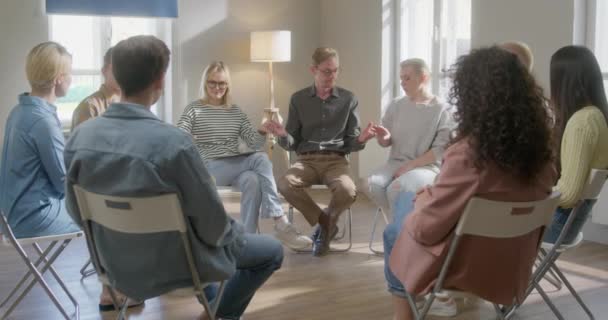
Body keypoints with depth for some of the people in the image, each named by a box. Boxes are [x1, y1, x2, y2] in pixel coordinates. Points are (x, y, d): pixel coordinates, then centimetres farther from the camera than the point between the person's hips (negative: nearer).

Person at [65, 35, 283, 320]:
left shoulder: (79, 136, -12)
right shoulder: (174, 142, -31)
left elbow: (78, 214, 1)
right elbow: (212, 224, -20)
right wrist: (234, 232, 3)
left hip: (115, 264, 7)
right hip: (171, 265, -6)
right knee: (272, 250, 15)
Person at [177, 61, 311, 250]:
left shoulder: (236, 112, 16)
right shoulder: (194, 109, 5)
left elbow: (253, 144, 8)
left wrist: (263, 132, -14)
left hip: (237, 168, 4)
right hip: (210, 169, -4)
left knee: (253, 180, -32)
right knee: (261, 159, -28)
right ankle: (281, 224, -31)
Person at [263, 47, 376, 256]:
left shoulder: (348, 99, 7)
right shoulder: (298, 99, 8)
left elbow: (350, 144, 8)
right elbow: (292, 144, 7)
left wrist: (361, 139, -16)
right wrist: (283, 135, -16)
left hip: (336, 161, 0)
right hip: (306, 160, 1)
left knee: (348, 191, -34)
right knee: (284, 184, -33)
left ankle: (325, 225, 2)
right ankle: (325, 223, -7)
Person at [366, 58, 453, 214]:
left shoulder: (442, 110, -3)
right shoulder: (396, 106, 9)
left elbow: (441, 149, -8)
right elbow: (386, 143, 13)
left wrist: (410, 165, -15)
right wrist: (384, 138, -12)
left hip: (426, 167, -4)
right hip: (395, 163, 4)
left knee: (397, 188, -33)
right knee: (374, 183, -26)